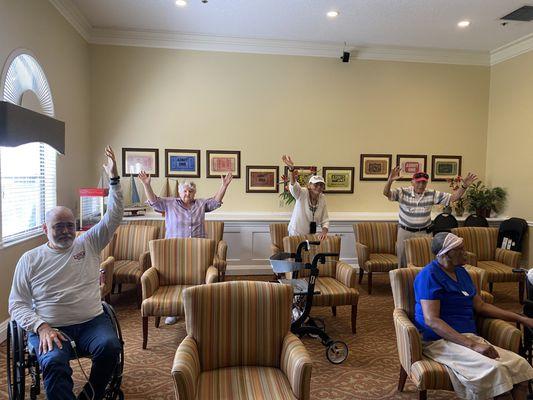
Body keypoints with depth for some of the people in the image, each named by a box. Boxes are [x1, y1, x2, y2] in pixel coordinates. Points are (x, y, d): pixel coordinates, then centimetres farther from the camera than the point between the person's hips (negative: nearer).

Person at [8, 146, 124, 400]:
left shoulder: (89, 244, 12)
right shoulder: (30, 260, 9)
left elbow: (114, 217, 5)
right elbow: (17, 304, 7)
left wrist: (113, 179, -4)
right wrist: (41, 327, -12)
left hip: (92, 321, 2)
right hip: (49, 327, -1)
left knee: (109, 347, -27)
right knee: (53, 362, -33)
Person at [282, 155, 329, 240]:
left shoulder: (322, 198, -3)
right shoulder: (302, 193, -16)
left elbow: (325, 220, 1)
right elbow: (294, 186, -39)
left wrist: (324, 232, -18)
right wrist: (291, 169, -57)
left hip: (311, 235, 5)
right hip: (296, 234, -4)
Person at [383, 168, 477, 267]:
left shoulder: (432, 194, -2)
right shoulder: (403, 192, -10)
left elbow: (453, 198, -1)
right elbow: (386, 193, -22)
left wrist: (464, 186, -15)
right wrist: (390, 180, -40)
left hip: (425, 233, 2)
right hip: (405, 232, -2)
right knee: (403, 262, 10)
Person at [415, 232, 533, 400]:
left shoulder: (461, 272, 16)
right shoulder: (429, 275, -12)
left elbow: (481, 306, 22)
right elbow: (431, 320, -20)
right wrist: (472, 345, -26)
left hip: (470, 337, 8)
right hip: (440, 340, -8)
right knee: (494, 369, -29)